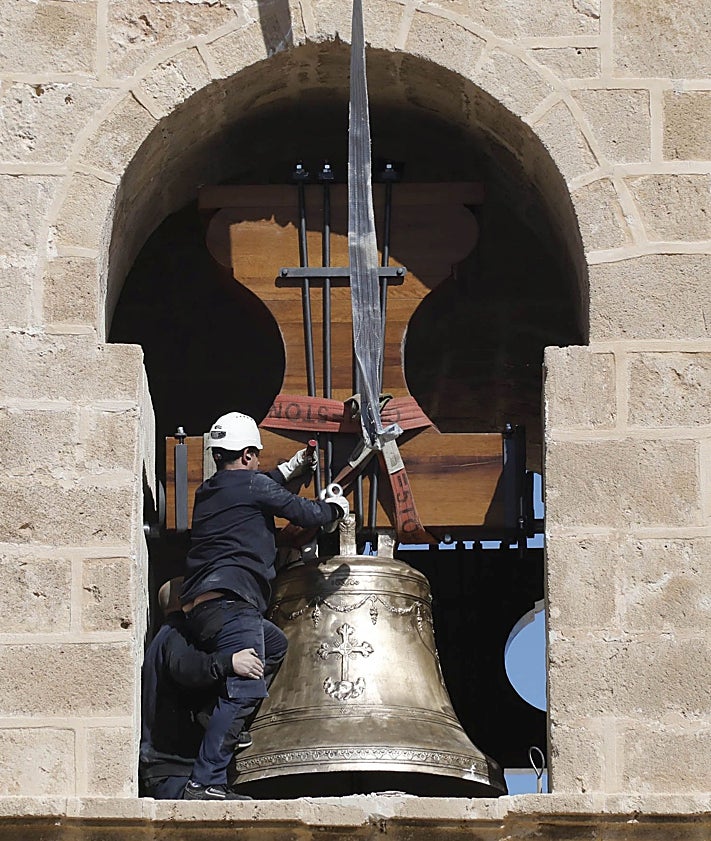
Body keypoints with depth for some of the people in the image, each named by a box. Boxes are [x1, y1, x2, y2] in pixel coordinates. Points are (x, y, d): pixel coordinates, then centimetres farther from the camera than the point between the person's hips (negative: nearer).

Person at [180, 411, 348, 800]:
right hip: (229, 602, -9)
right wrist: (335, 507, 27)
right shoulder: (251, 484, -1)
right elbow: (304, 512, 6)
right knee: (244, 687, -19)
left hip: (198, 606, 9)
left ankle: (227, 734, 19)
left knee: (275, 645, 30)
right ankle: (204, 782, -31)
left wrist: (290, 469, 57)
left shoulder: (208, 490, 23)